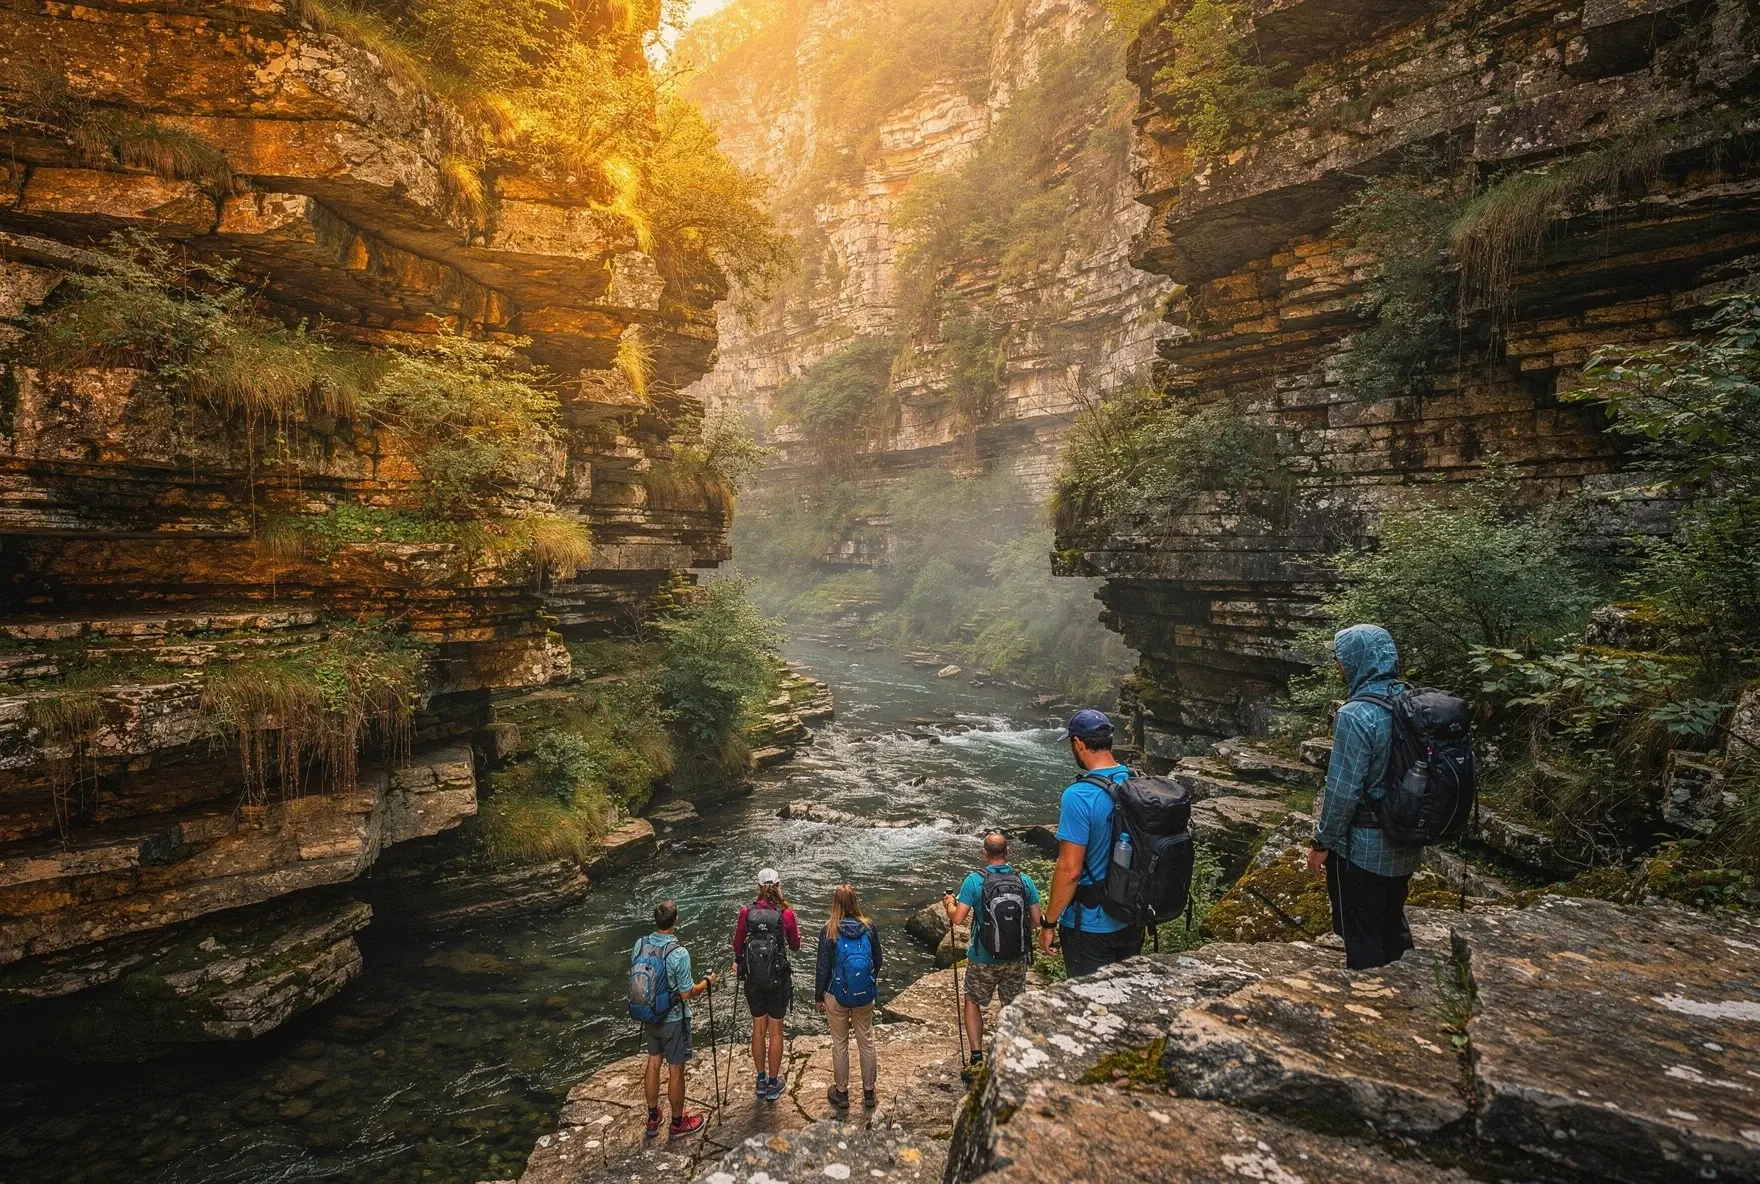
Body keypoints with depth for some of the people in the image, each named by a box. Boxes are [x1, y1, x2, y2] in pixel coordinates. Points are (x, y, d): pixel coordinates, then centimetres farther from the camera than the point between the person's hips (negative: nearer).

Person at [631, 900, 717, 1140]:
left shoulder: (639, 945, -10)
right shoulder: (679, 953, -27)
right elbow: (686, 994, -20)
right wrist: (706, 983, -2)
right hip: (673, 1019, -5)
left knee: (653, 1062, 21)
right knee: (676, 1069, 10)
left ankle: (653, 1119, 35)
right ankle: (678, 1123, 27)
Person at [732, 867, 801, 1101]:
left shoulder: (747, 912, -10)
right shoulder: (786, 914, -14)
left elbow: (737, 945, 0)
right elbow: (795, 946, -1)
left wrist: (741, 963, 19)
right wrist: (796, 931, 17)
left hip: (753, 978, 2)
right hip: (778, 978, -2)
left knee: (758, 1029, 17)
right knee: (775, 1031, 12)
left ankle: (761, 1081, 29)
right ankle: (773, 1085, 22)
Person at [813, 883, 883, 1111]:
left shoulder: (829, 930, -16)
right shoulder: (869, 927, -8)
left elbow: (823, 967, -10)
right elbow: (878, 960, 3)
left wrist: (818, 996, 3)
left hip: (837, 996, -2)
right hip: (865, 995, 2)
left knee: (840, 1044, 15)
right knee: (866, 1042, 16)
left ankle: (841, 1093, 28)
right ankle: (869, 1092, 28)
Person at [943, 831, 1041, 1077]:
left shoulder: (975, 881, -16)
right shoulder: (1024, 880, -9)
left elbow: (958, 918, -17)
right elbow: (1036, 921, -5)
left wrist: (949, 904, 4)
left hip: (983, 959, -2)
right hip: (1017, 958, 2)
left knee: (973, 1003, 19)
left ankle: (977, 1058, 15)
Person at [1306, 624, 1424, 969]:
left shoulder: (1356, 715, -25)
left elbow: (1343, 790, -23)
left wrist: (1322, 842, -10)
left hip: (1362, 849, -7)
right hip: (1406, 845, 8)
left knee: (1361, 938, 8)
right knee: (1393, 925, 24)